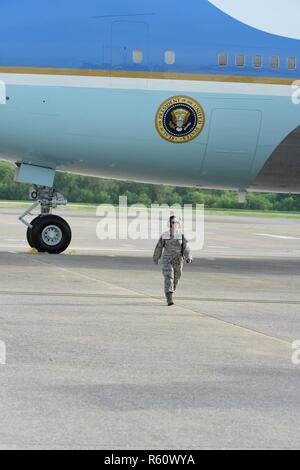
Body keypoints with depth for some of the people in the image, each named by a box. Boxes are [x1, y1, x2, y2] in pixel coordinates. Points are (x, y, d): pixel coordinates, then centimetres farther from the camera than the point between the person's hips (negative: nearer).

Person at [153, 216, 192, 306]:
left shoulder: (181, 235, 0)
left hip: (178, 261, 2)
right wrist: (156, 258, 14)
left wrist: (188, 258, -23)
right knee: (168, 279, -15)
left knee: (175, 279, 13)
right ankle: (169, 299, -22)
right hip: (167, 261, -2)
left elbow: (186, 247, -8)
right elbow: (159, 247, 8)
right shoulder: (165, 235, -1)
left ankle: (169, 294, 41)